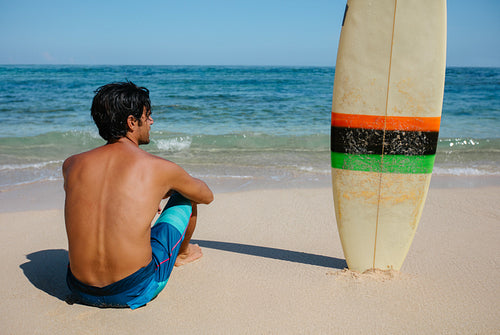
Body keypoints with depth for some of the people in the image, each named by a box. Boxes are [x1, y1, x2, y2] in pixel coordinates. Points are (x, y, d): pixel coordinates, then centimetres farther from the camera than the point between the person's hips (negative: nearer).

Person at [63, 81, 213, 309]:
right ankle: (183, 253, 46)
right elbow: (207, 196, 12)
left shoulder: (71, 165, 1)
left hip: (81, 292, 4)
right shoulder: (159, 168, -8)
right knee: (184, 195, 16)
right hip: (136, 292, -3)